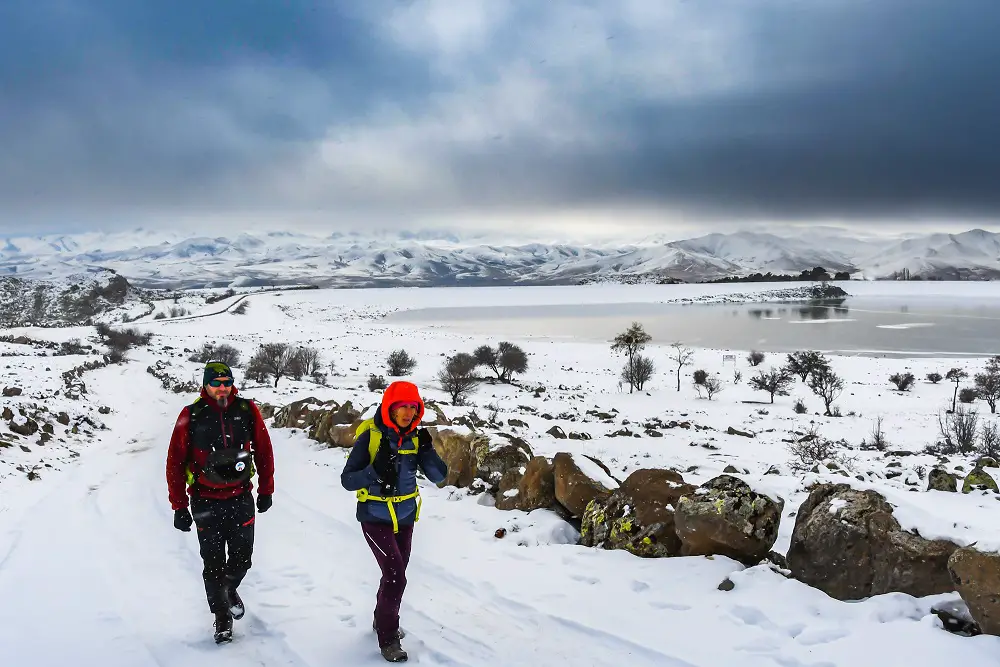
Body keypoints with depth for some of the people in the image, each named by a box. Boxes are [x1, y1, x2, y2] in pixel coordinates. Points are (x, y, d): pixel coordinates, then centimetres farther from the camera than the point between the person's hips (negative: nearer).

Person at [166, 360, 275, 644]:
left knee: (242, 558, 9)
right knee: (213, 564, 6)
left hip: (241, 499, 2)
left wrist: (265, 490, 8)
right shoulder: (191, 416, -10)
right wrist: (179, 507, -6)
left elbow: (263, 450, 5)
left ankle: (229, 589, 41)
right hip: (206, 504, -2)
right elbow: (175, 462, -6)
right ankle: (222, 616, 25)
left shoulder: (247, 410, -5)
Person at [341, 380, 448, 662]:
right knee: (396, 577, -11)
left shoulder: (415, 437, -4)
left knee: (395, 575, 20)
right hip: (375, 518, -6)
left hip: (405, 517, 6)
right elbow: (347, 480, -18)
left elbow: (439, 476, -8)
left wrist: (427, 451, -26)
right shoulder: (370, 436, -18)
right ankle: (387, 638, 6)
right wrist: (376, 471, -35)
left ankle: (382, 621, 43)